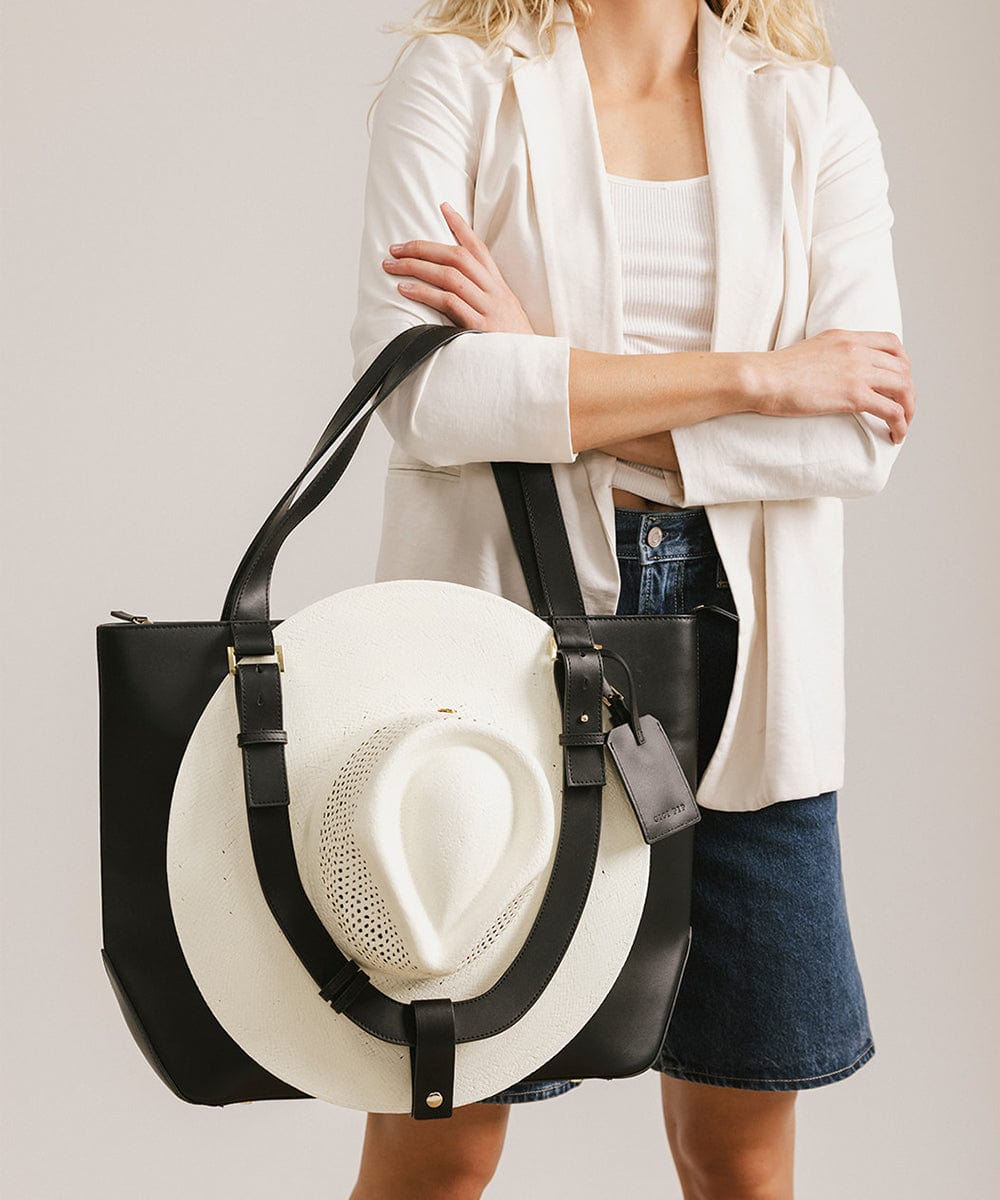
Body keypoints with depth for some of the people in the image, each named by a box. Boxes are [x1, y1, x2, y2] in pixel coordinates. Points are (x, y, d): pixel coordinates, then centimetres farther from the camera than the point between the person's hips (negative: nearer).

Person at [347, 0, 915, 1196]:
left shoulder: (815, 113, 9)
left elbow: (862, 434, -4)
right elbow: (418, 389, -14)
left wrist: (551, 390, -11)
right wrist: (757, 376, -12)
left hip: (742, 653, 3)